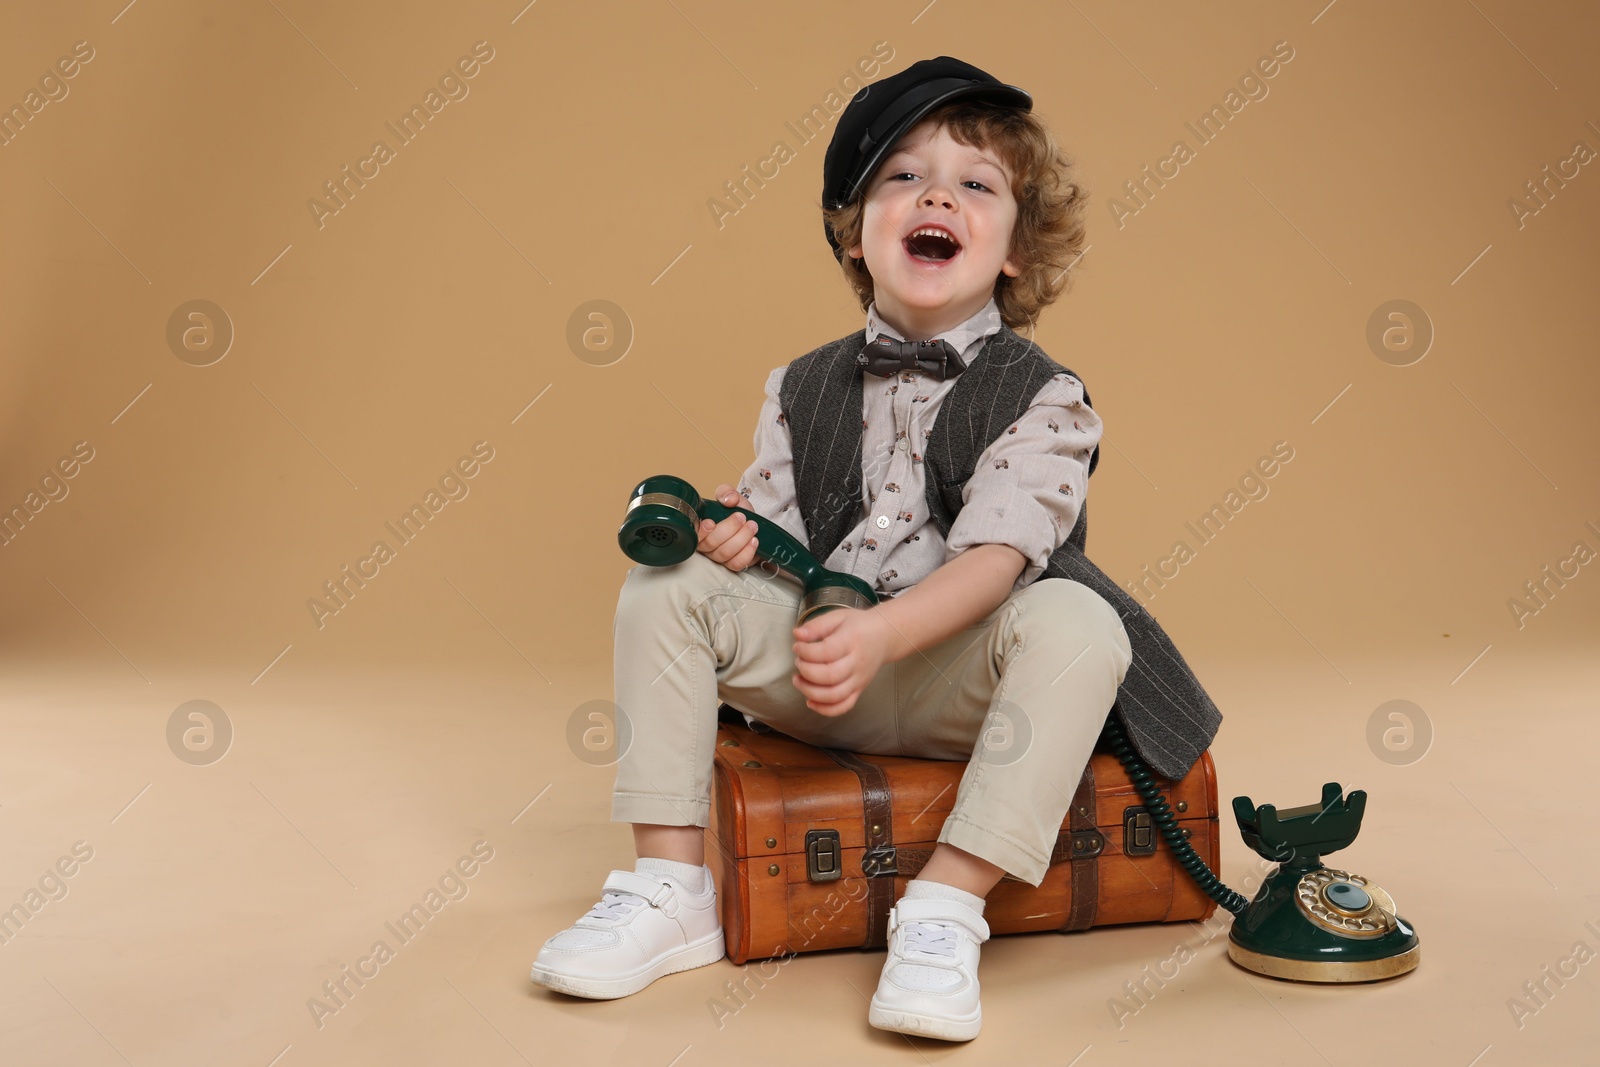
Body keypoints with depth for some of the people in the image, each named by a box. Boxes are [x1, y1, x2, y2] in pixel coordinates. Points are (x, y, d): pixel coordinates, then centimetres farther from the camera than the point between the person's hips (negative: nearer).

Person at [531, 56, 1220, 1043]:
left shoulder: (1043, 397, -6)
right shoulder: (804, 389, 8)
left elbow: (995, 556, -19)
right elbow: (769, 531, 8)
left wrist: (877, 635, -35)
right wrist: (725, 537, -17)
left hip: (957, 681, -3)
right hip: (816, 669, 4)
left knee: (1076, 621, -32)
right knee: (665, 587, -13)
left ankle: (945, 909, -28)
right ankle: (671, 890, -9)